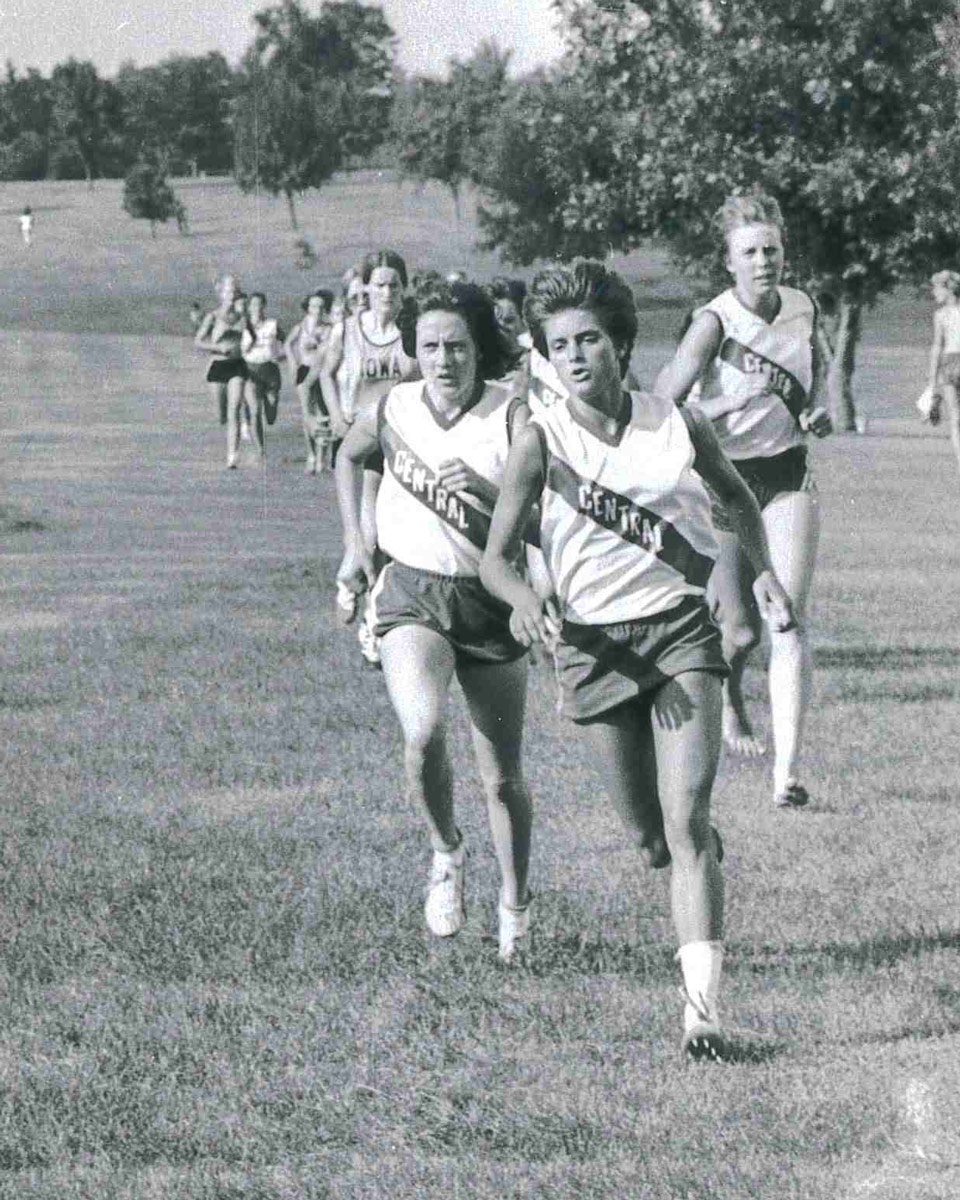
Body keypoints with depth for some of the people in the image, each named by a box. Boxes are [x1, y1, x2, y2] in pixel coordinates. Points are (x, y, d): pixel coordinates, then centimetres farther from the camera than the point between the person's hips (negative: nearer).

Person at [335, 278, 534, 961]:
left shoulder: (513, 421, -12)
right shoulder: (391, 412, -3)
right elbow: (349, 457, 20)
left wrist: (488, 494, -34)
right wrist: (355, 542, 13)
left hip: (491, 600, 0)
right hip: (412, 593, 0)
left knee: (504, 778, 8)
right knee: (424, 733, -27)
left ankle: (515, 907, 30)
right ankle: (447, 855, 0)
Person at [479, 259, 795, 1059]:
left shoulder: (678, 424, -2)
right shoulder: (541, 443, -8)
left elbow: (737, 496, 19)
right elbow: (497, 556, -9)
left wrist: (764, 571, 9)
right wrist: (525, 601, -29)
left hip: (681, 630, 0)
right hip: (595, 642, 0)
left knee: (686, 820, -15)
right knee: (651, 840, 9)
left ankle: (703, 1005, -18)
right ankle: (704, 856, 48)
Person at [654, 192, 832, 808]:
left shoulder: (803, 308, -2)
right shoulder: (716, 322, -17)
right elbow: (660, 410, -20)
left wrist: (816, 410, 2)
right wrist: (735, 401, -31)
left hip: (788, 474, 3)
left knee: (789, 622, -10)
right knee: (741, 630, 1)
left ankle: (788, 772, -13)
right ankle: (729, 701, 38)